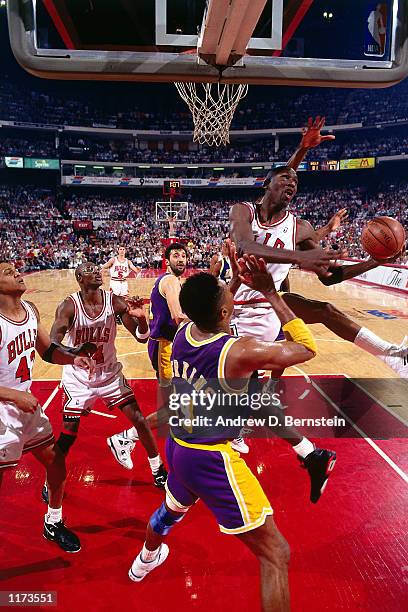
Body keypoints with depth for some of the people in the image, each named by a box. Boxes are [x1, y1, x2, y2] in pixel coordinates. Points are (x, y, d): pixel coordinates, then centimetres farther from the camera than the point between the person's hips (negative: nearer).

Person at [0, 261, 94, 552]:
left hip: (27, 403, 8)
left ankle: (54, 524, 40)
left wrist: (74, 358, -6)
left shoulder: (30, 310, -1)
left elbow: (48, 350, 11)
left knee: (57, 462, 17)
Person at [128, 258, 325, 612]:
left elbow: (209, 314, 19)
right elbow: (308, 349, -12)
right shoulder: (241, 352, -27)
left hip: (178, 448, 8)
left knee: (172, 509, 39)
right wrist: (271, 294, -13)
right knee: (276, 554, 4)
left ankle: (146, 560, 69)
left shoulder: (183, 334, -7)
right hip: (211, 459, -8)